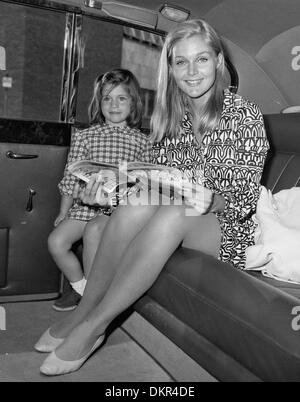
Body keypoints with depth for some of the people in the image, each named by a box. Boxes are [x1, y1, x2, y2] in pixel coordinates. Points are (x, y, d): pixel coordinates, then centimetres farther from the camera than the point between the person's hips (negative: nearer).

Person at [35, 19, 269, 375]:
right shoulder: (170, 116, 6)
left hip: (226, 227, -3)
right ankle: (85, 308, -19)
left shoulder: (245, 115, -7)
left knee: (173, 214, -35)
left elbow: (245, 200, -11)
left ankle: (93, 324, -25)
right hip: (171, 217, 3)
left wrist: (210, 199, -31)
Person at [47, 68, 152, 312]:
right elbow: (71, 178, 8)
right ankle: (80, 286, 12)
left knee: (93, 230, -30)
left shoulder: (141, 141, 5)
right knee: (56, 241, -13)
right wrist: (63, 213, 6)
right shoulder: (85, 137, 7)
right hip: (85, 203, 3)